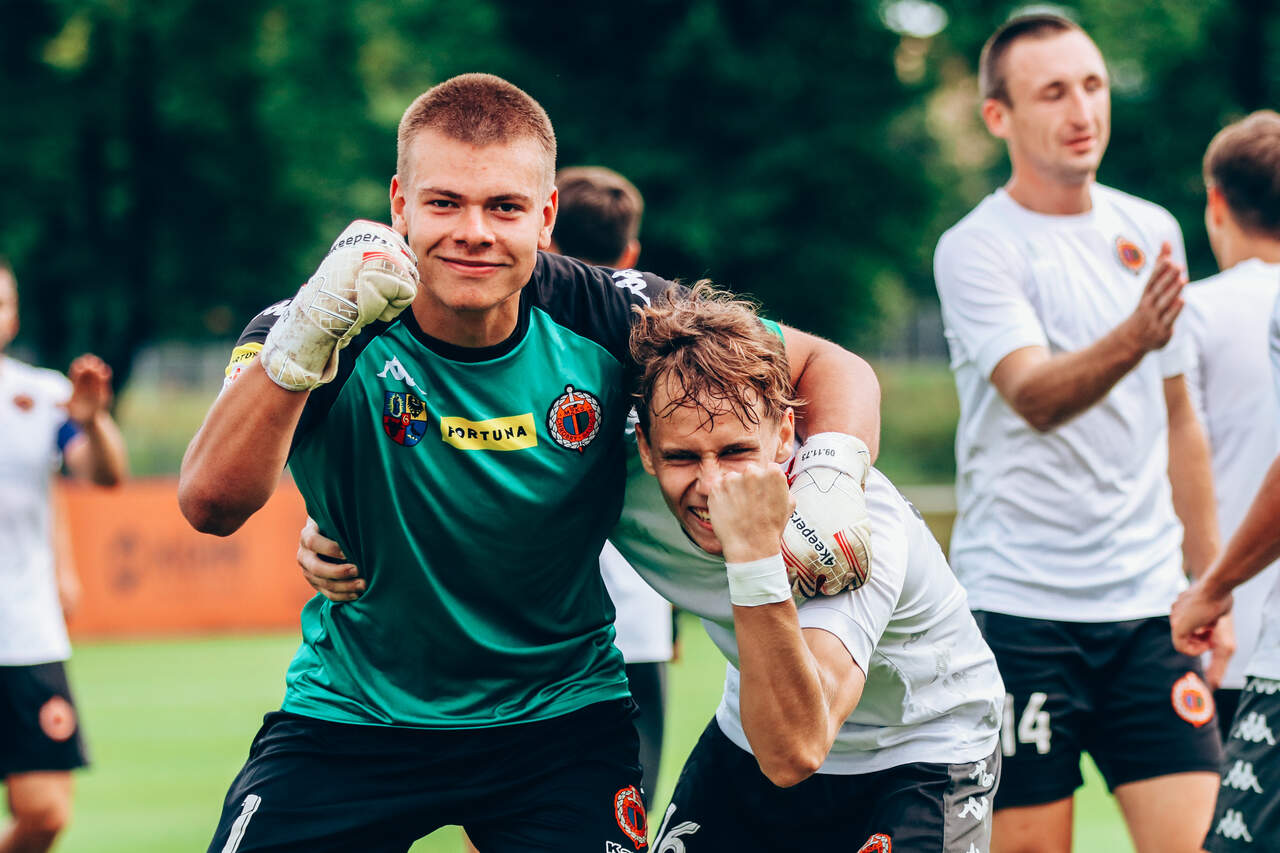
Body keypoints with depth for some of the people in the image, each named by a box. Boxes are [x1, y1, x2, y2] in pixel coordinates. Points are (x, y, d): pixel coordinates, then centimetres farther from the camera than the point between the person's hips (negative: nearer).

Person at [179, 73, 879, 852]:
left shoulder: (606, 318, -12)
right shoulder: (339, 334, -17)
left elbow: (833, 369, -3)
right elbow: (212, 506, -30)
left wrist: (830, 484, -24)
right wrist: (301, 342, -44)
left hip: (560, 719, 1)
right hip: (350, 719, -1)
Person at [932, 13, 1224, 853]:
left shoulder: (1153, 232, 11)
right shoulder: (975, 248, -7)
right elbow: (1034, 396, -22)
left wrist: (1209, 581, 18)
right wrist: (1130, 340, -41)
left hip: (1149, 604, 5)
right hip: (1019, 603, -4)